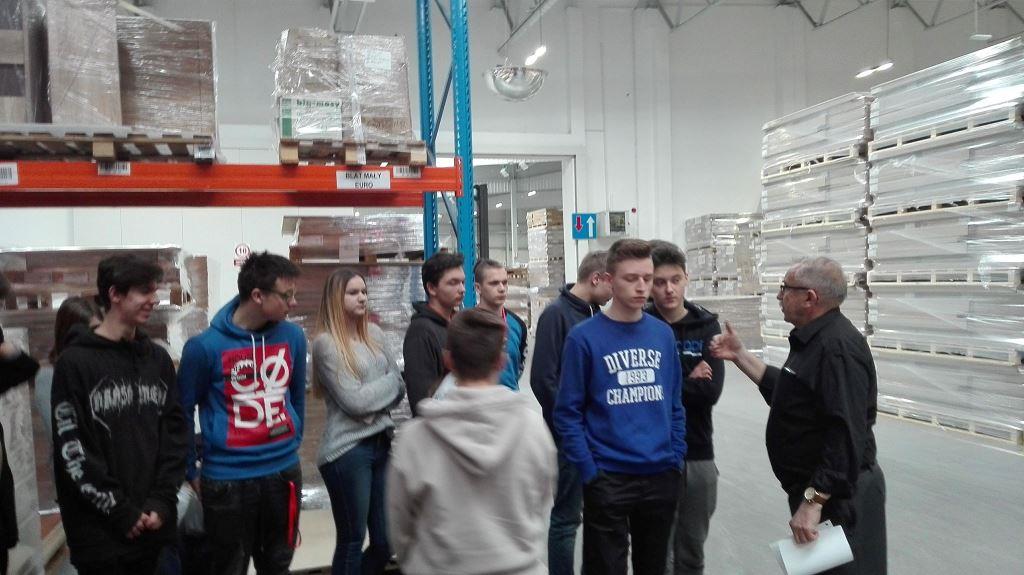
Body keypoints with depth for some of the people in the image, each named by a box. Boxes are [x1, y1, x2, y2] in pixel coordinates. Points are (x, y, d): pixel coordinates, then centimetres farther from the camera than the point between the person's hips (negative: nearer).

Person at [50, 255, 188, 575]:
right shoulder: (74, 362, -7)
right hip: (100, 530, -4)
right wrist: (120, 511, -11)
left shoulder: (157, 358, 8)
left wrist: (163, 500, -5)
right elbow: (71, 450, -10)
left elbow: (175, 431, 5)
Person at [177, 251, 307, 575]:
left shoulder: (293, 337, -4)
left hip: (284, 473, 4)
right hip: (227, 479, -3)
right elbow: (182, 412, -3)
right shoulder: (205, 347, -15)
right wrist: (191, 472, 1)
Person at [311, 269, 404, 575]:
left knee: (385, 543, 12)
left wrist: (372, 404, -8)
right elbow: (354, 401, -15)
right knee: (352, 543, 7)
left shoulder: (374, 334, 9)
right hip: (347, 450, -6)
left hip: (382, 443, 6)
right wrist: (388, 381, -1)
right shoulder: (326, 343, -10)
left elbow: (399, 389, 10)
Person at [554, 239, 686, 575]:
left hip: (661, 476, 5)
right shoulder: (584, 337, -9)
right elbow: (568, 412, -8)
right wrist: (590, 471, -13)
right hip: (608, 478, -4)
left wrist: (675, 459, 5)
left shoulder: (663, 334, 5)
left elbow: (675, 405, 11)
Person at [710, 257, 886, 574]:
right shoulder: (814, 339, 11)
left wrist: (813, 501, -30)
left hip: (836, 496, -10)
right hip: (814, 489, 10)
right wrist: (740, 356, 14)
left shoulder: (838, 347, -23)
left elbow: (846, 436, -29)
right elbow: (789, 397, 18)